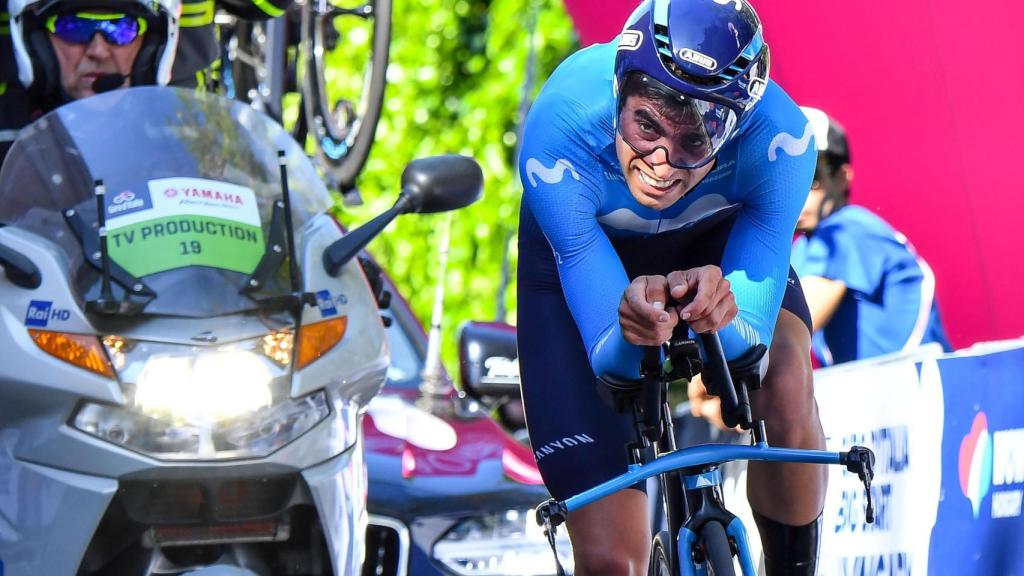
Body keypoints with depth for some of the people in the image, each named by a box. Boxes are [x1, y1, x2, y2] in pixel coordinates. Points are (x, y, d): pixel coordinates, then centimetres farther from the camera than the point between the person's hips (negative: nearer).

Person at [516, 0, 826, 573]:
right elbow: (609, 357, -37)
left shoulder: (778, 138, -36)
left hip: (714, 240, 1)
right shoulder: (558, 142, -39)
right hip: (582, 251, -1)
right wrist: (631, 328, -61)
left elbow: (748, 336, -36)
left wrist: (725, 311, -60)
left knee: (784, 390, -33)